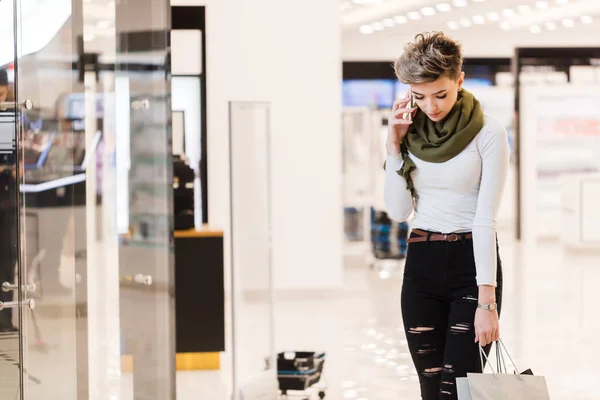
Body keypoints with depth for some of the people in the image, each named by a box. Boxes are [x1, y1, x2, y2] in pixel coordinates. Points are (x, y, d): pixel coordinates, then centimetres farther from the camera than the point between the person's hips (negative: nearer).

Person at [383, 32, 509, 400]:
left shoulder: (488, 134, -9)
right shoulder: (410, 133, 5)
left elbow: (486, 218, -15)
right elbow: (399, 211, 3)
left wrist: (486, 300, -20)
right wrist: (394, 147, -6)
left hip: (472, 263, -5)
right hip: (421, 264, 5)